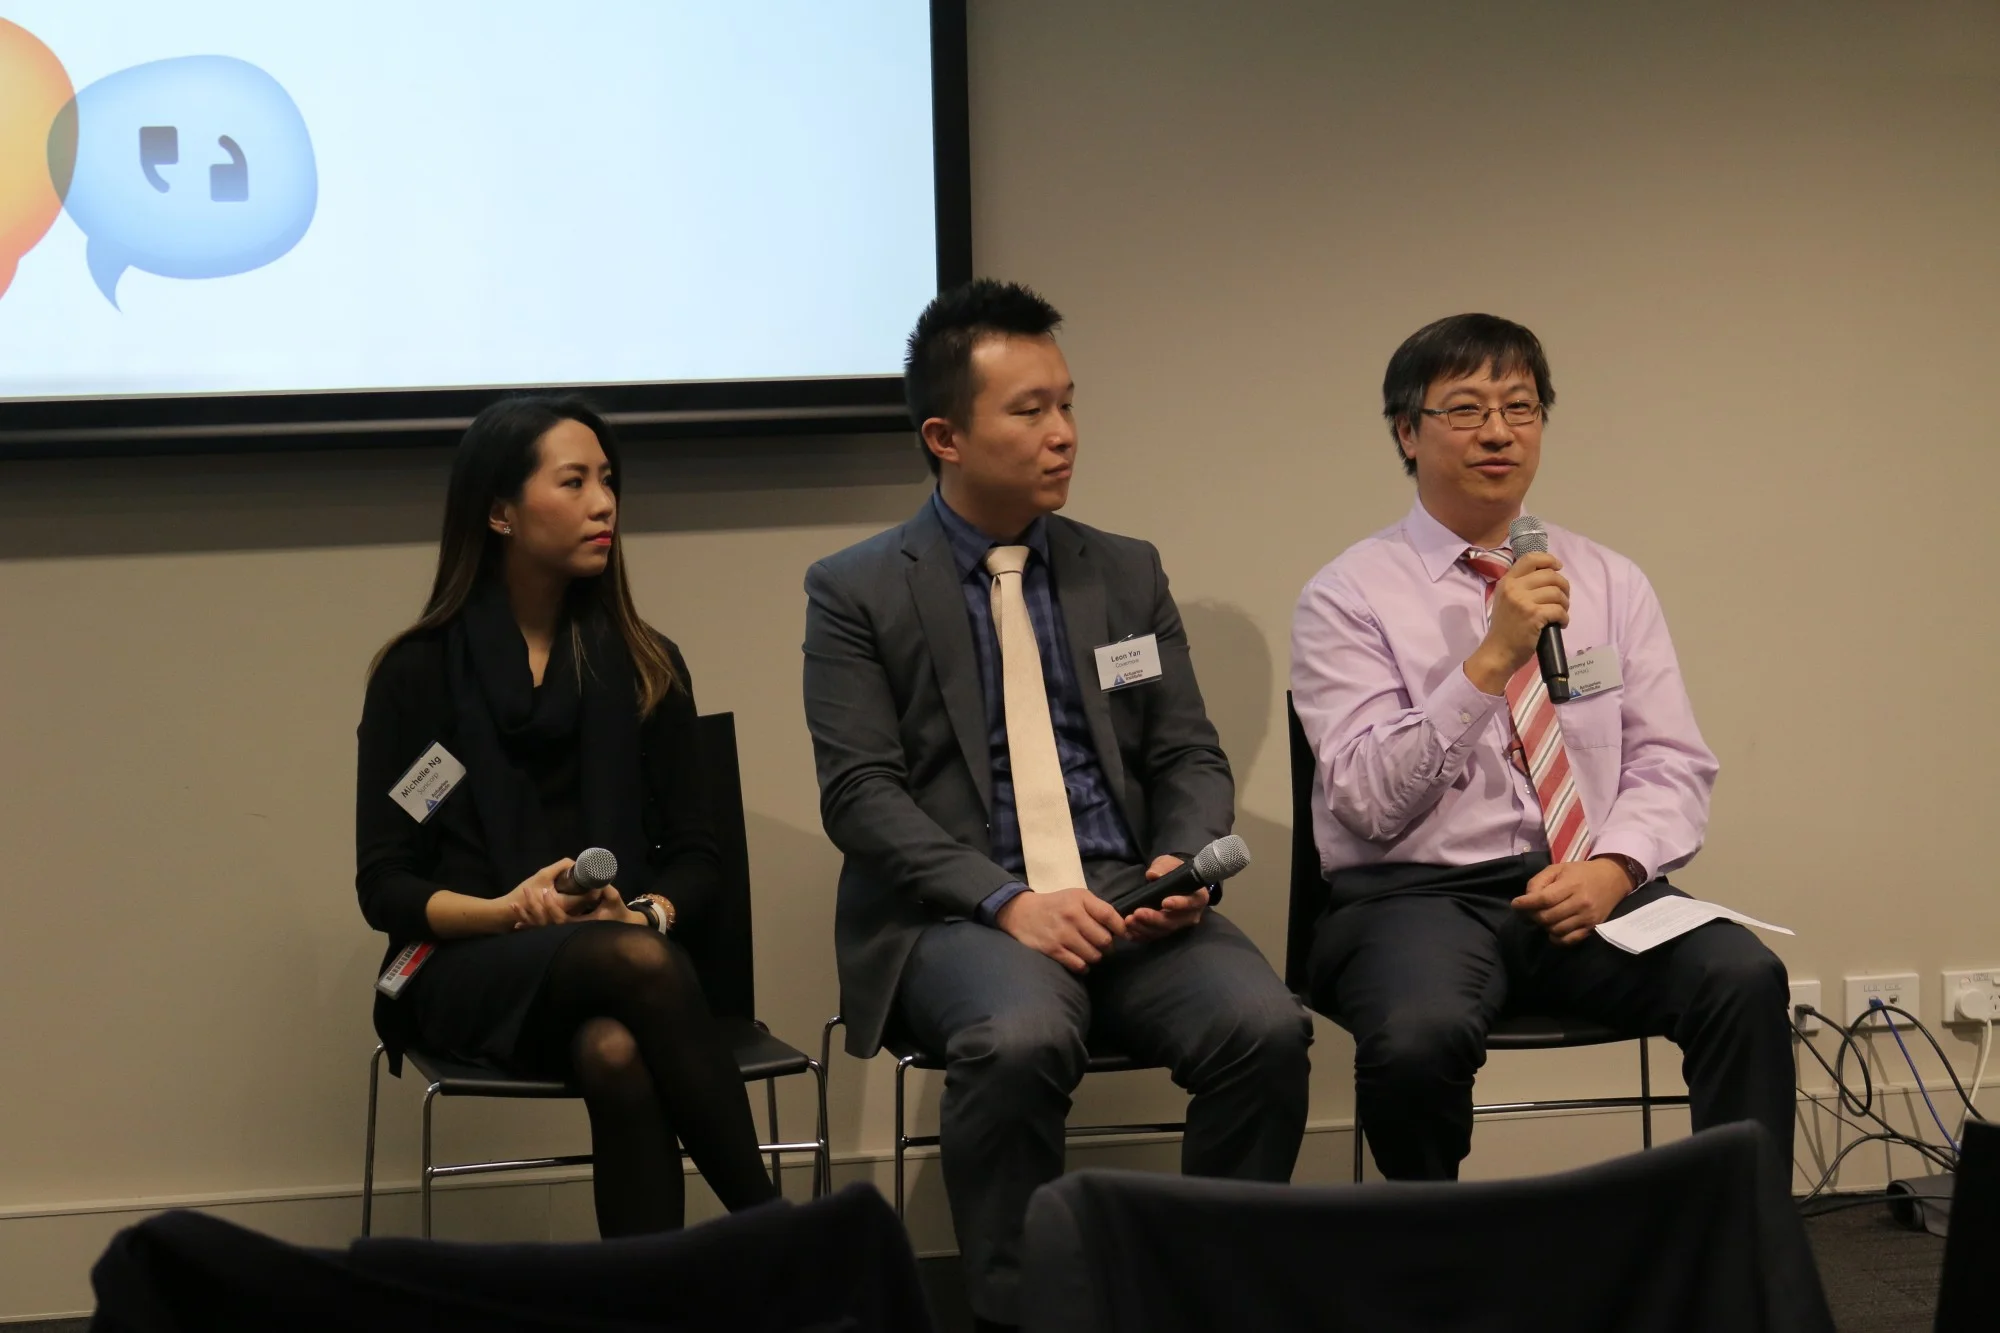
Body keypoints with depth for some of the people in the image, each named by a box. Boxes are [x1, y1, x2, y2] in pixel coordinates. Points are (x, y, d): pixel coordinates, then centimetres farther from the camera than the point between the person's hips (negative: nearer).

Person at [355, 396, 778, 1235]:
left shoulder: (646, 669, 14)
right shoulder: (419, 673, 5)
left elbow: (695, 858, 12)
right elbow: (384, 885, 2)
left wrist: (648, 912, -12)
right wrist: (506, 910, -17)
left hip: (619, 954, 2)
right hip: (467, 969, -2)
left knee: (616, 1053, -38)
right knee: (638, 965, -37)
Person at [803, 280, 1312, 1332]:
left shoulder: (1128, 574, 16)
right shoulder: (857, 594, 4)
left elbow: (1190, 759, 14)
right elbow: (861, 794, -5)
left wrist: (1182, 864, -9)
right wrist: (1008, 901, -18)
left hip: (1128, 902, 3)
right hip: (957, 918, -3)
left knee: (1265, 1024, -26)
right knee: (1020, 1039, -36)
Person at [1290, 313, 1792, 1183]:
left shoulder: (1610, 583, 14)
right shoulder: (1347, 597, 1)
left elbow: (1671, 766, 11)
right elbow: (1368, 799, -10)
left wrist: (1613, 867, -10)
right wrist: (1490, 661, -19)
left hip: (1591, 890, 3)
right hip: (1418, 894, -3)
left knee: (1747, 980, -28)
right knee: (1417, 1037, -36)